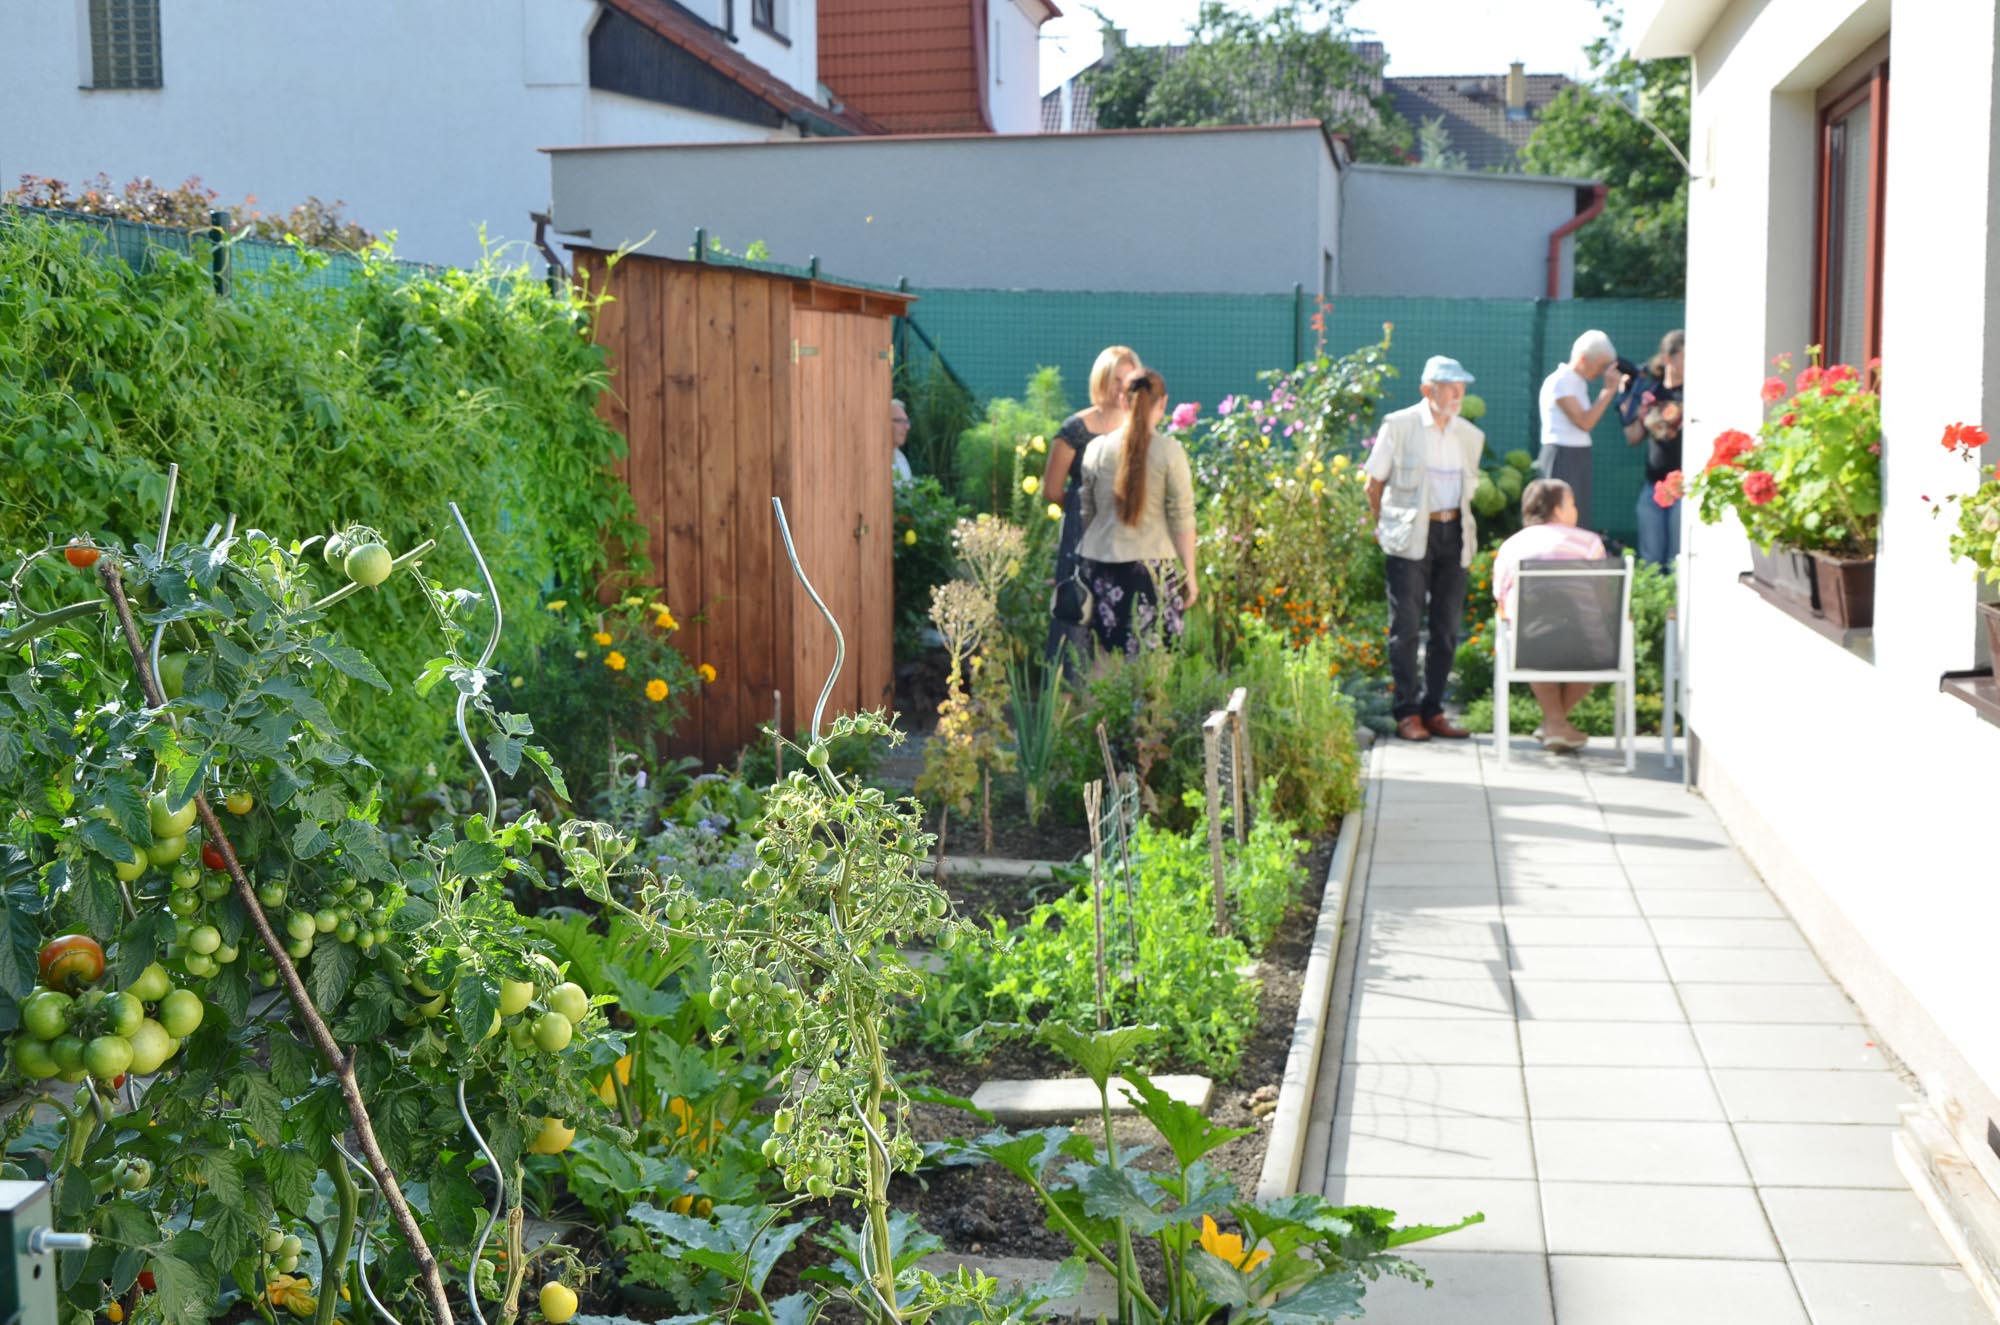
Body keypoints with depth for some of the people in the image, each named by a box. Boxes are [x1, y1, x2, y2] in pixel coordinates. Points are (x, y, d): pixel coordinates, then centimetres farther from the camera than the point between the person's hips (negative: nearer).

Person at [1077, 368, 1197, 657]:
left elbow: (1086, 513, 12)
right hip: (1152, 567, -4)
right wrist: (1190, 574, 3)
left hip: (1101, 565, 4)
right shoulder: (1169, 451, -5)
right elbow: (1182, 520, -4)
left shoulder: (1097, 448, 4)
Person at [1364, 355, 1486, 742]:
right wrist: (1385, 527, 3)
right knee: (1406, 626, -4)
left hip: (1453, 534, 5)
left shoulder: (1471, 436, 11)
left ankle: (1432, 710, 14)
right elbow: (1374, 483, 2)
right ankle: (1407, 713, 1)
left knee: (1447, 627, 5)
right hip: (1411, 537, -5)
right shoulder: (1398, 426, -3)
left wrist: (1463, 531, 14)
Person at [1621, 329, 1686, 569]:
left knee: (1678, 564, -3)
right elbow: (1634, 437, 12)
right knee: (1650, 561, 9)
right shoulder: (1650, 390, 8)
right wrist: (1629, 400, 6)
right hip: (1653, 485, 5)